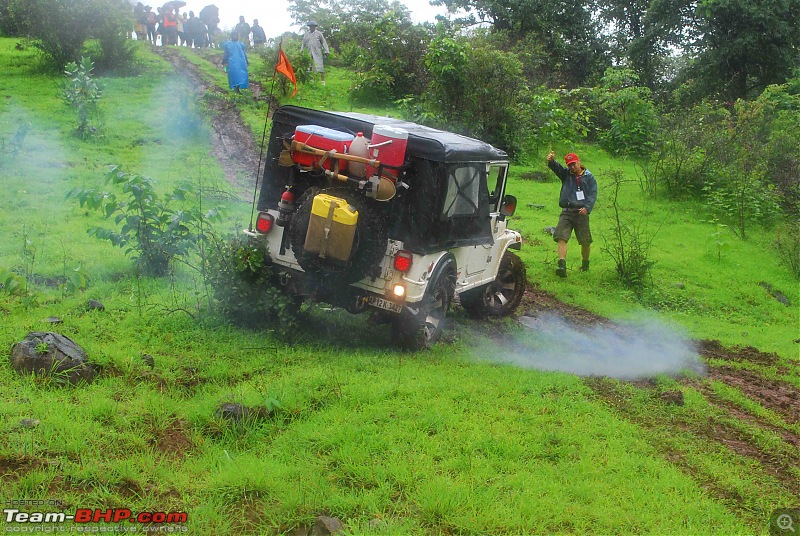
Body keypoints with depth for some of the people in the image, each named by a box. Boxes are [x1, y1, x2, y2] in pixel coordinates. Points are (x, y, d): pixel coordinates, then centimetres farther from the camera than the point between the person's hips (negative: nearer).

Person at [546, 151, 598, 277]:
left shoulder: (589, 177, 7)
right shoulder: (566, 174, 13)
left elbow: (593, 195, -3)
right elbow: (555, 167, -6)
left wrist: (587, 208, -20)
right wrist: (551, 161, -29)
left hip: (581, 212, -1)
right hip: (567, 211, 1)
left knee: (585, 242, 5)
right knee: (561, 238, -16)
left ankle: (585, 264, 28)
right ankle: (562, 265, -24)